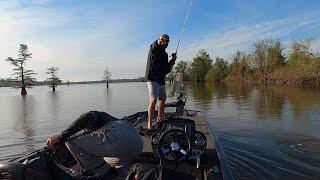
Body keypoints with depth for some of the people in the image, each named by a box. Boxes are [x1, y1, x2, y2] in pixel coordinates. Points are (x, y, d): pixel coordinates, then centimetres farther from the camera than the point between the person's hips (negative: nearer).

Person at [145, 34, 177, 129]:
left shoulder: (165, 54, 17)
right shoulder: (154, 49, -2)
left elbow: (166, 70, 14)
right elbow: (153, 46, -27)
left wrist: (172, 61, 4)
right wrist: (158, 42, -40)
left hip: (161, 80, 8)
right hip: (152, 79, -8)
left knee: (162, 99, 18)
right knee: (153, 100, -16)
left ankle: (160, 119, 35)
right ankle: (149, 123, -12)